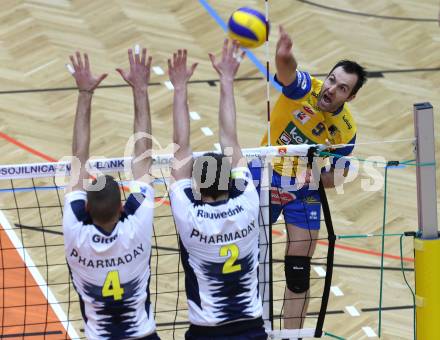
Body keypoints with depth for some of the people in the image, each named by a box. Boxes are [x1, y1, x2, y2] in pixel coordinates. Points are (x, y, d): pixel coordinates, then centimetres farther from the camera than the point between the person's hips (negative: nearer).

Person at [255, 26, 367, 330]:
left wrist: (314, 176, -26)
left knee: (298, 272, -1)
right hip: (265, 177, 0)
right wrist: (284, 53, -71)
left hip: (304, 192, 0)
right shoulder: (304, 87, -21)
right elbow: (286, 65, -45)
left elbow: (338, 177, -3)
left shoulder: (346, 130, -16)